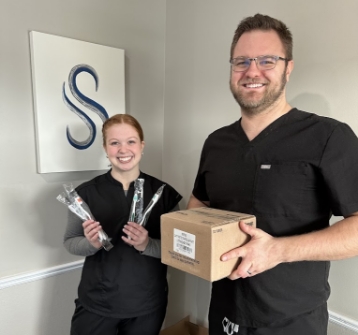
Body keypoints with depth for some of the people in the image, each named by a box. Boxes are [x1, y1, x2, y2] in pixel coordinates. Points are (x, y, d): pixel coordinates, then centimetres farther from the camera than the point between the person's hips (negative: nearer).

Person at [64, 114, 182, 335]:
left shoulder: (164, 193, -9)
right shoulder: (86, 193, -9)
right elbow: (70, 242, 0)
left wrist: (147, 245, -23)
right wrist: (91, 244, -20)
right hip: (96, 304, 0)